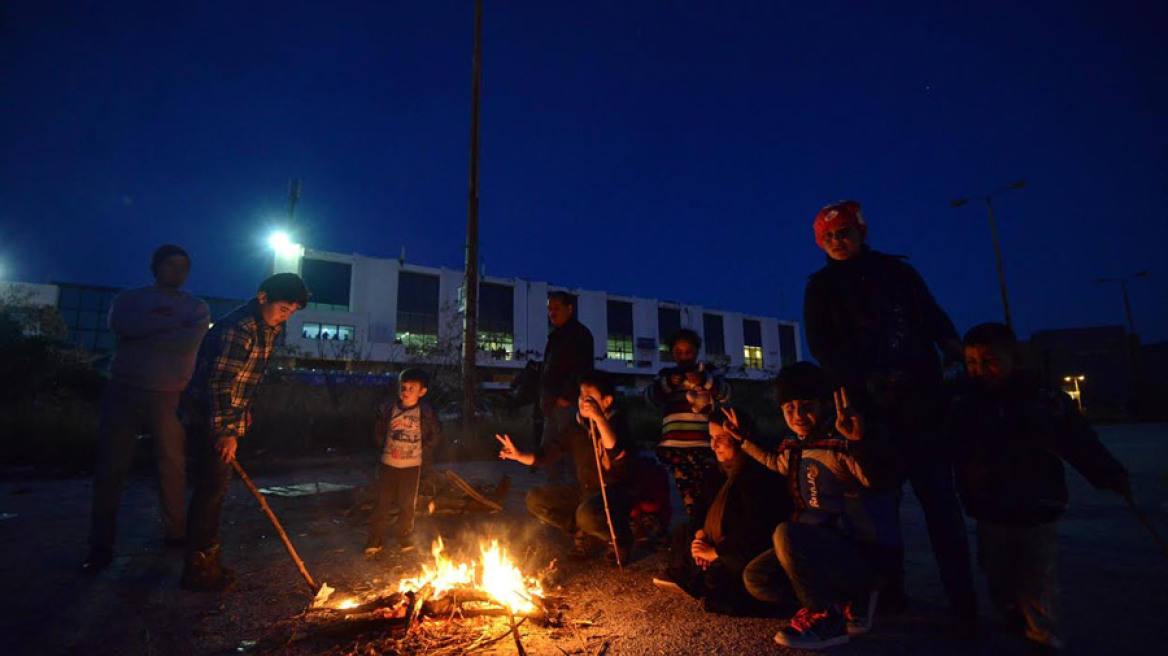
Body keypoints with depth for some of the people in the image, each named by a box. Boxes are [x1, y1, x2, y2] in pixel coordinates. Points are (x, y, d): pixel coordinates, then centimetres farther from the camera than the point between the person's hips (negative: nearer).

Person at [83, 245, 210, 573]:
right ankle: (101, 546, 10)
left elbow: (191, 340, -10)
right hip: (124, 389, 1)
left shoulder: (196, 307, 10)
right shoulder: (130, 298, 13)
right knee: (110, 467, 1)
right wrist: (169, 322, -9)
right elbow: (121, 325, -10)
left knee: (173, 466, 3)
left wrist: (143, 331, -8)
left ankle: (175, 534, 16)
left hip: (169, 395, -1)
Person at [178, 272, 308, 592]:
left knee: (216, 488, 15)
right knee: (211, 487, -6)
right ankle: (197, 569, 6)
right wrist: (225, 430, -26)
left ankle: (206, 562, 26)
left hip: (228, 419, 10)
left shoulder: (269, 328, 8)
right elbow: (219, 381, -26)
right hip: (207, 417, -10)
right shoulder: (238, 328, -22)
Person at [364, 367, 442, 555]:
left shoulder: (425, 413, -10)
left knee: (407, 504, 9)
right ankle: (375, 540, 19)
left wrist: (424, 453, 1)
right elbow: (379, 432, 12)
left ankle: (403, 537, 26)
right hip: (388, 464, 1)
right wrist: (385, 448, 7)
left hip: (412, 466, -1)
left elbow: (436, 435, 2)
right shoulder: (389, 409, -5)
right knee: (382, 502, 7)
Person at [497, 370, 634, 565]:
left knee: (587, 514, -37)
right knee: (536, 499, 0)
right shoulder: (579, 426, 3)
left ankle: (621, 539, -2)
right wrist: (519, 455, -14)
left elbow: (617, 451, -36)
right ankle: (586, 535, 9)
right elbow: (546, 453, 2)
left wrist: (598, 418, -42)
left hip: (614, 492, -7)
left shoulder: (616, 422, -14)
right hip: (584, 491, 7)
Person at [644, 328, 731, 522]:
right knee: (687, 491, 0)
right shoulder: (666, 374, 16)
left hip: (703, 443, -1)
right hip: (675, 444, 1)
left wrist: (705, 380, -17)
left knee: (710, 490, -7)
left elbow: (725, 393, 0)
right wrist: (667, 383, -16)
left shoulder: (707, 371, 13)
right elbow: (650, 396, 2)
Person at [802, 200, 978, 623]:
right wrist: (865, 380, -15)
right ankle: (891, 589, 15)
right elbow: (821, 347, -1)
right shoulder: (821, 288, 8)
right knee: (882, 496, 2)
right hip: (869, 406, -1)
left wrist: (951, 343, -10)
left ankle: (962, 599, 8)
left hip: (921, 398, 2)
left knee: (939, 496, 0)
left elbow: (933, 316, 13)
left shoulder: (898, 271, 15)